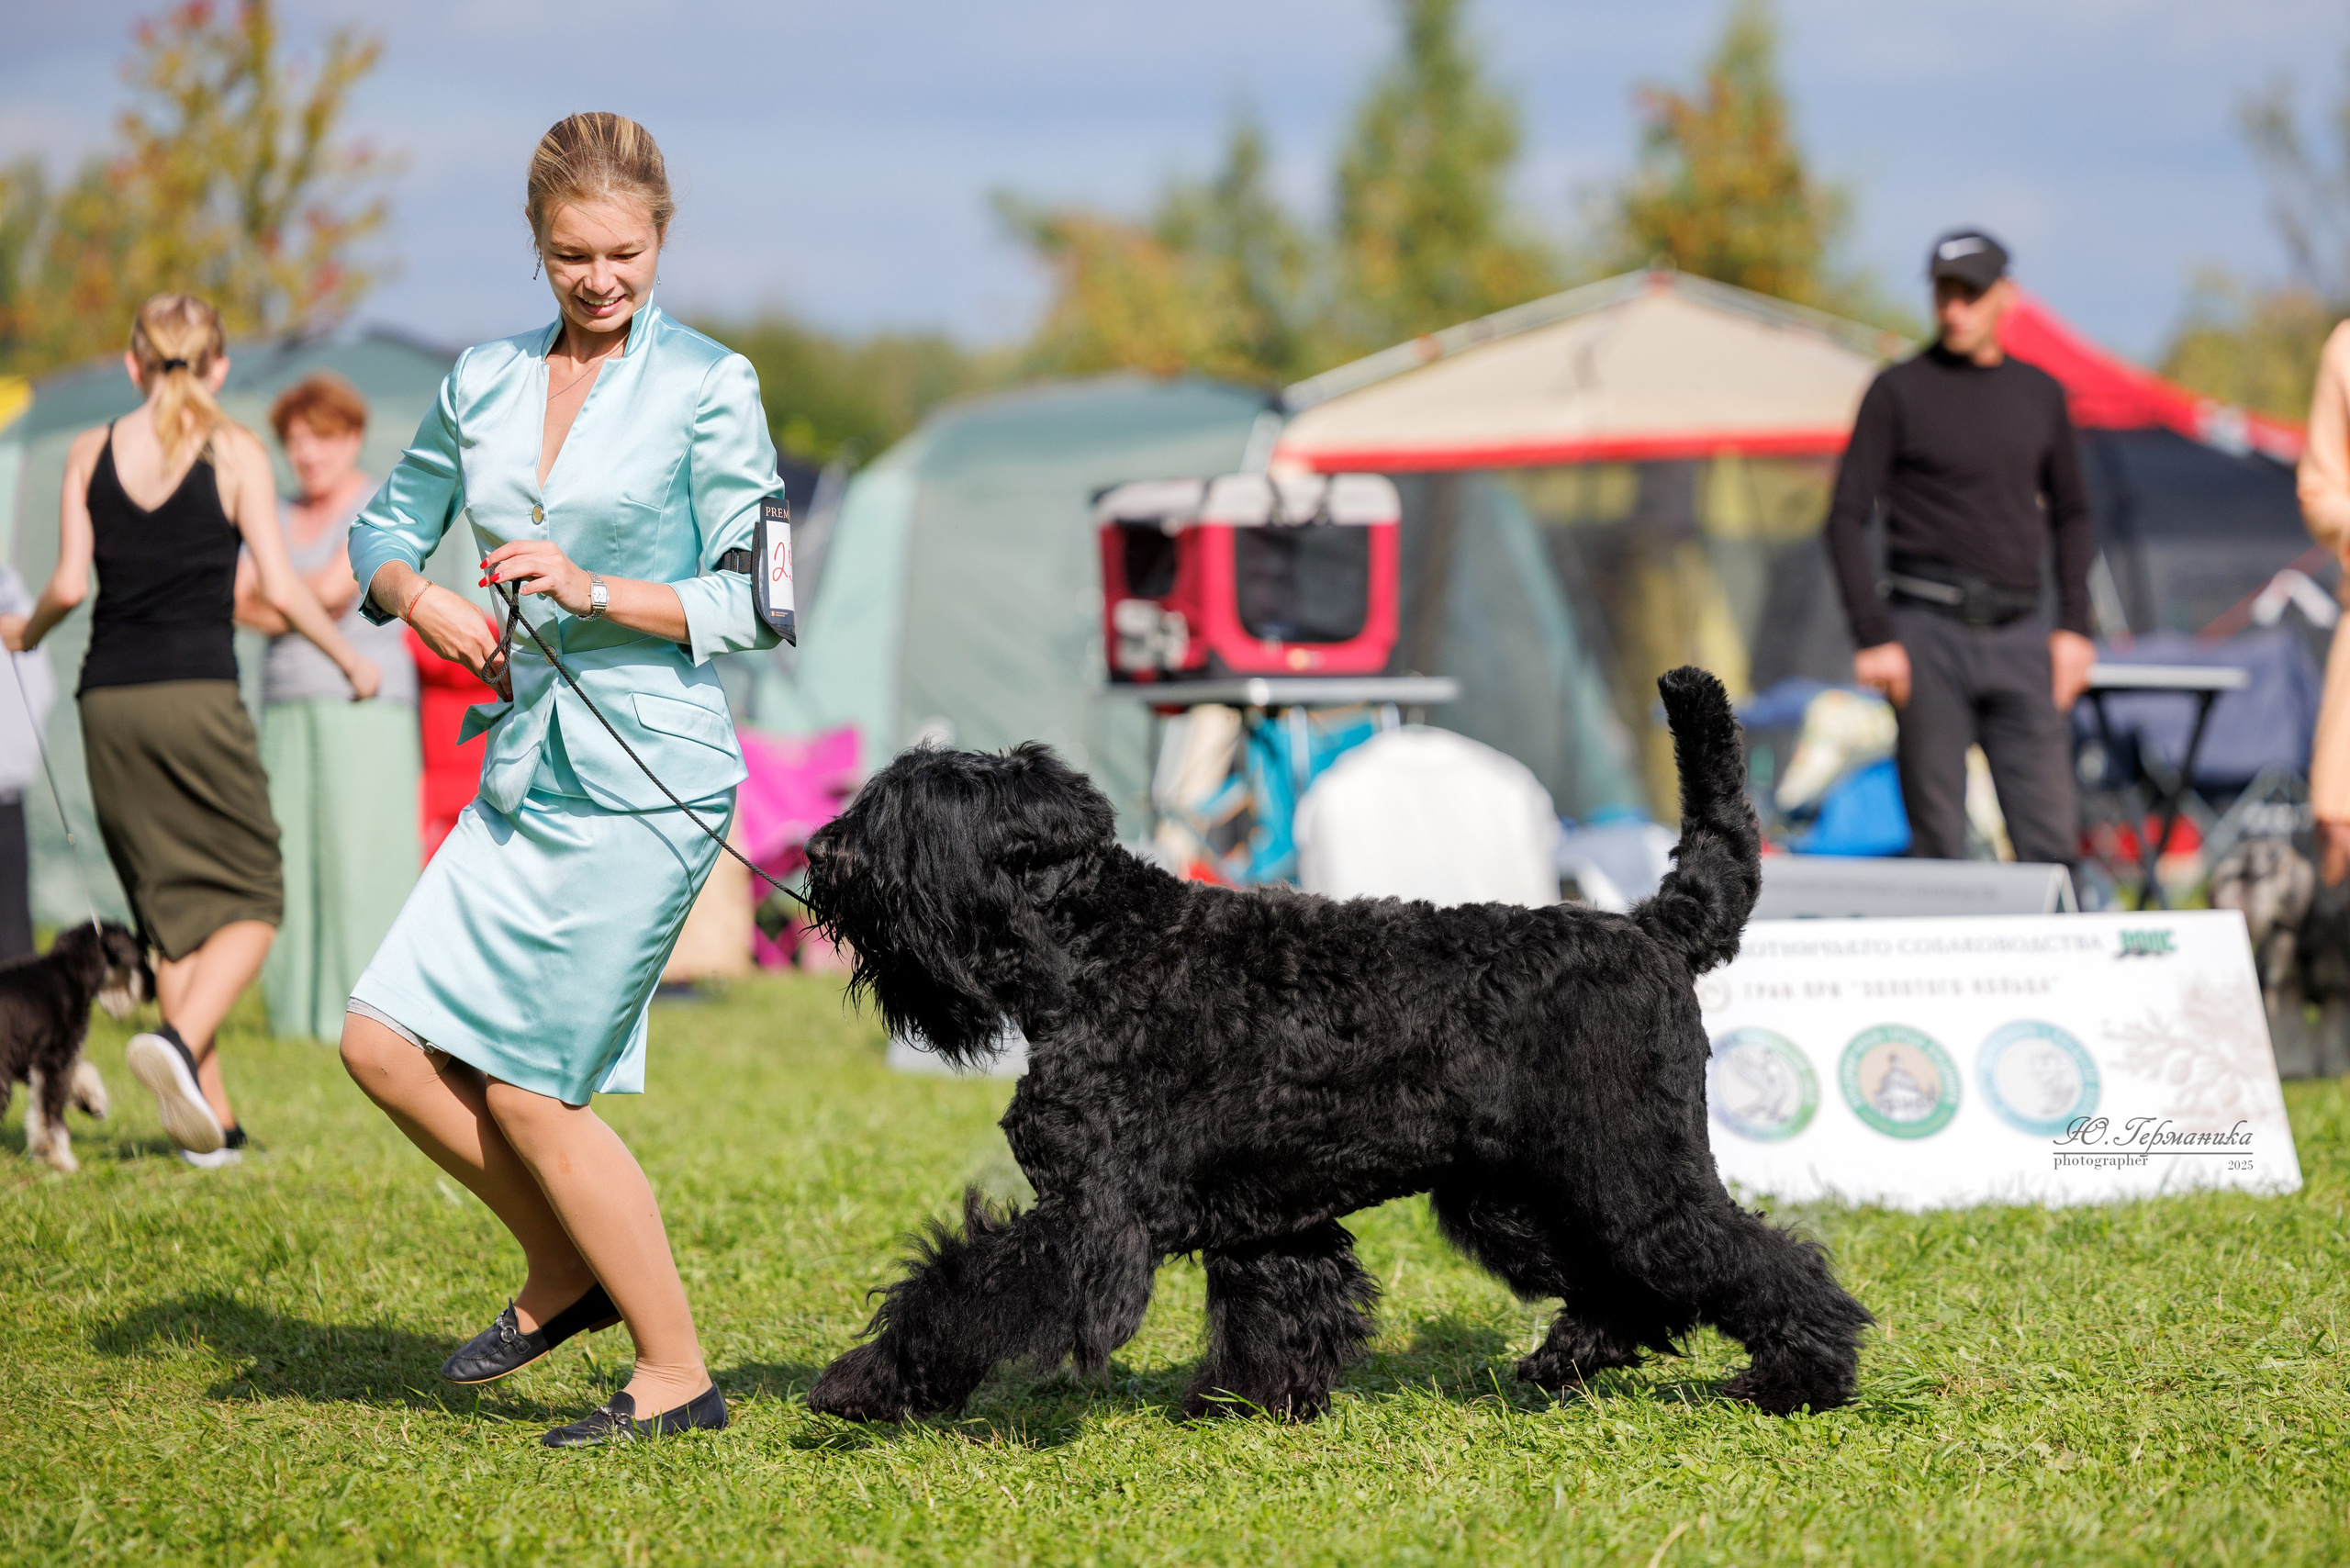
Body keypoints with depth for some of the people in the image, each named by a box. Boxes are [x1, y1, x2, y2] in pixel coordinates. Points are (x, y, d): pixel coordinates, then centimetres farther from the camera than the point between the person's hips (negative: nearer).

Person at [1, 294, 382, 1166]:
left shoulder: (90, 454, 8)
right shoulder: (235, 452, 0)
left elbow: (70, 585, 2)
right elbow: (279, 589, -4)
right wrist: (351, 660, 10)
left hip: (109, 699, 4)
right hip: (197, 692, -4)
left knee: (172, 906, 11)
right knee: (251, 902, 4)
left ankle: (214, 1121, 9)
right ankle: (180, 1041, -24)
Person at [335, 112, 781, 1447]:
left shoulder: (708, 386, -6)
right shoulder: (487, 382, 10)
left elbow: (752, 605, -7)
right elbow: (385, 532, 19)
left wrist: (597, 591, -19)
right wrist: (425, 602, -2)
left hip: (648, 775, -7)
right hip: (525, 770, 7)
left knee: (529, 1090, -5)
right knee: (387, 1044, 2)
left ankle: (678, 1375, 9)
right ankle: (565, 1272, 22)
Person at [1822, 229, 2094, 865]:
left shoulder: (2040, 393, 13)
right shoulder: (1898, 391, 1)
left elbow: (2070, 515, 22)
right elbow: (1847, 519, 0)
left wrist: (2074, 626, 11)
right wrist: (1873, 636, -8)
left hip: (2019, 636, 3)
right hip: (1928, 634, -3)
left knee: (2051, 835, -3)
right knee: (1938, 842, -2)